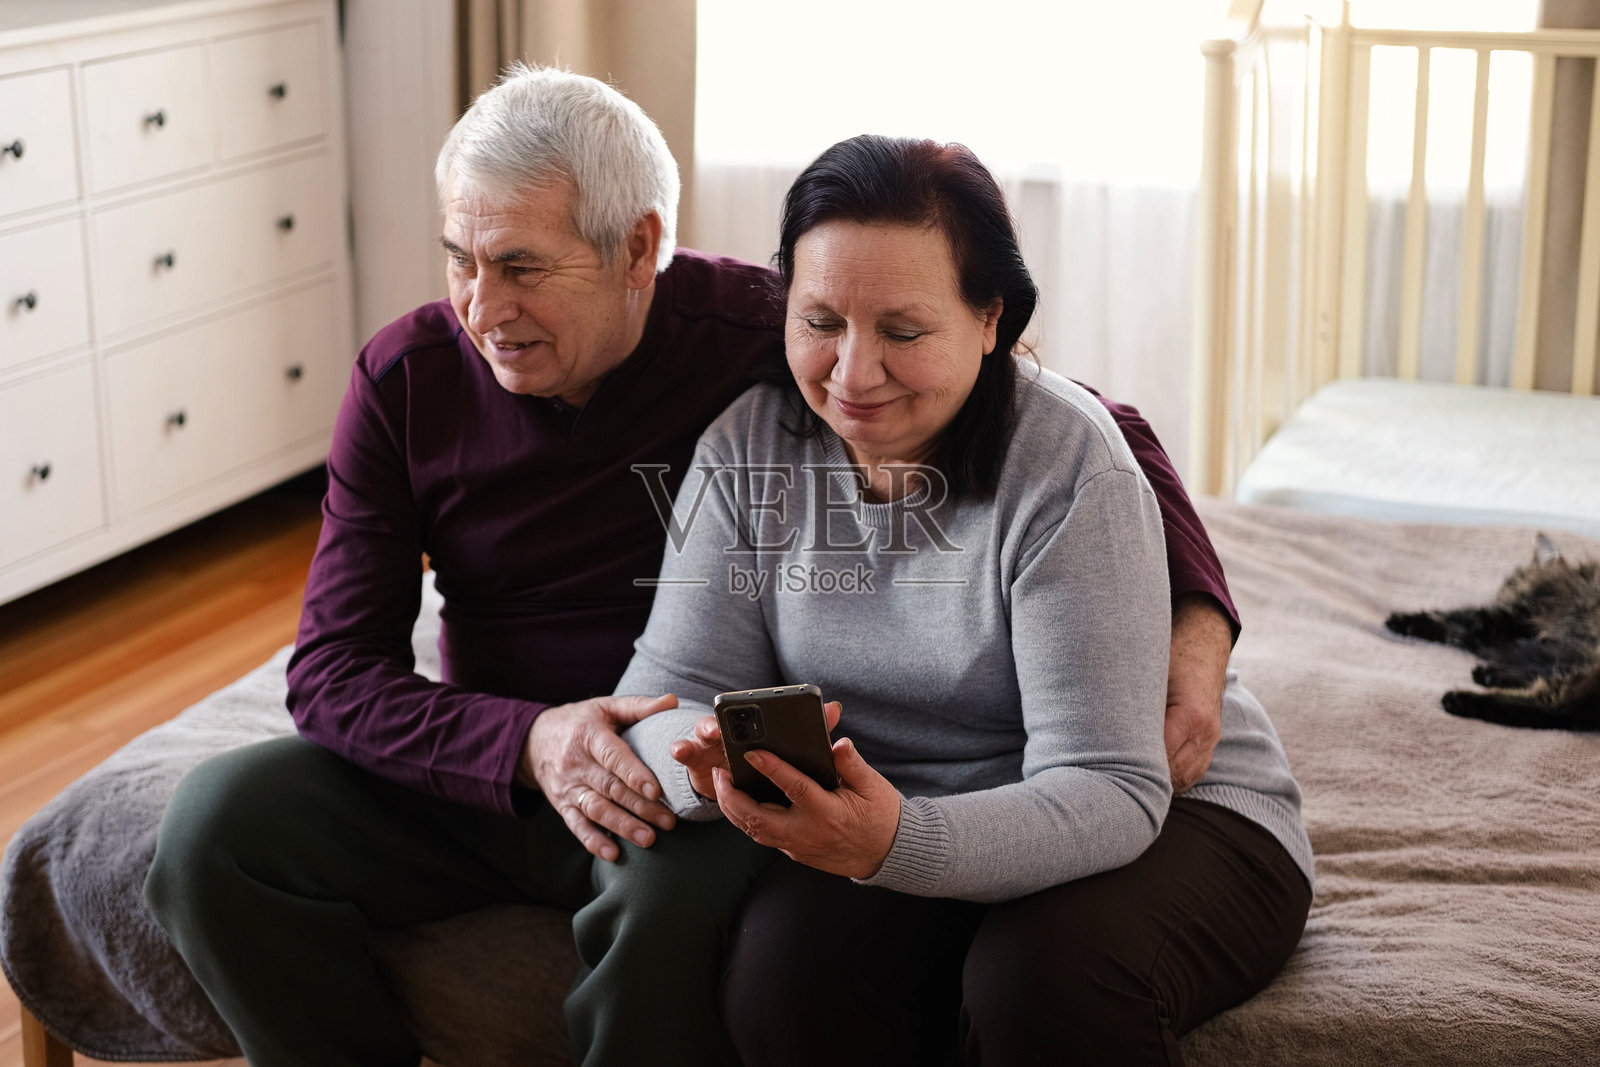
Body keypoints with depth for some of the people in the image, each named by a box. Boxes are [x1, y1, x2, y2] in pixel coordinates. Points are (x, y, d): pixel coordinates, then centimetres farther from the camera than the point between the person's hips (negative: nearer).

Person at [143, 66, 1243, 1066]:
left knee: (687, 905, -37)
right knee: (221, 818, -19)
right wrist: (530, 745, -26)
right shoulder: (408, 378, -4)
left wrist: (1197, 623, -22)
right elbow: (335, 672, -7)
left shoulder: (762, 336, -13)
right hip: (490, 774, 4)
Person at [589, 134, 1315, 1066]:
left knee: (1043, 977, -35)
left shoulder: (1068, 465, -20)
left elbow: (1109, 791, -26)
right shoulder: (751, 444, -5)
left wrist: (897, 844, -44)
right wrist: (710, 762, -34)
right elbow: (668, 690, -9)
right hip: (903, 821, 3)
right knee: (785, 969, -28)